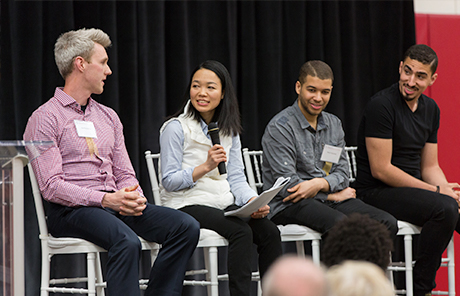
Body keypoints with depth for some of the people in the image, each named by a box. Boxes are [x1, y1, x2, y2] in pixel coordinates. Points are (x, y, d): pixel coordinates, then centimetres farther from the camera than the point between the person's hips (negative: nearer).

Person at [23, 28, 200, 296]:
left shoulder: (108, 117, 22)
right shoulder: (45, 119, -1)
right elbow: (51, 187, -10)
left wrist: (134, 197, -4)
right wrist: (105, 199, -19)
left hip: (116, 204, 7)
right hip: (72, 210, -7)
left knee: (186, 227, -16)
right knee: (127, 241, -36)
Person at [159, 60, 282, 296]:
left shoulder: (229, 131, 15)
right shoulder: (175, 128, -4)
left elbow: (236, 179, 12)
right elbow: (169, 181, -8)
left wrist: (254, 202, -8)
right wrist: (206, 166, -19)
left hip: (225, 204, 6)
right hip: (187, 205, -6)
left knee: (270, 231, -21)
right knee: (242, 231, -31)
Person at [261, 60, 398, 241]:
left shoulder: (334, 124, 15)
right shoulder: (279, 128, -8)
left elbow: (342, 173, 10)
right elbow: (287, 187, -13)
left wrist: (320, 184, -14)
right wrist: (334, 195, -5)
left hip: (331, 199, 7)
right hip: (290, 205, -7)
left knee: (387, 223, -16)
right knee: (342, 225, -36)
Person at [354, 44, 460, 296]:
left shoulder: (431, 109, 10)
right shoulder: (382, 105, -15)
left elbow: (430, 166, 14)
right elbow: (380, 170, -18)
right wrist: (436, 191, -16)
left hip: (414, 188, 8)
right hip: (376, 192, -8)